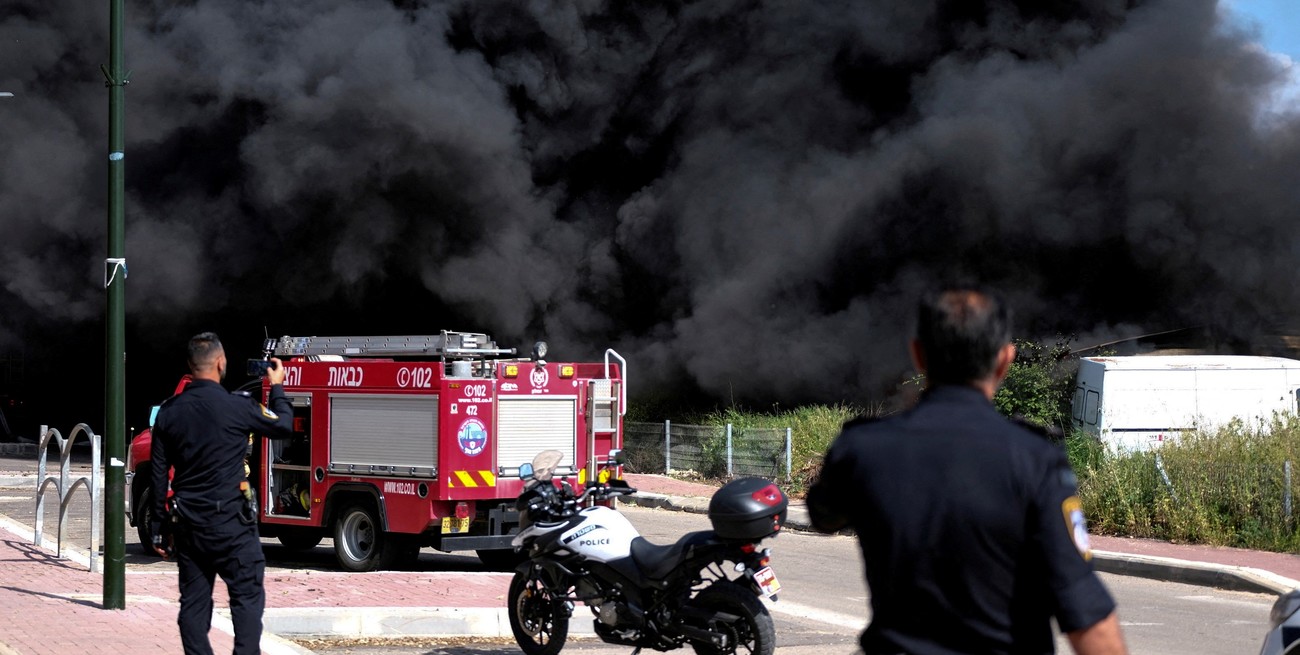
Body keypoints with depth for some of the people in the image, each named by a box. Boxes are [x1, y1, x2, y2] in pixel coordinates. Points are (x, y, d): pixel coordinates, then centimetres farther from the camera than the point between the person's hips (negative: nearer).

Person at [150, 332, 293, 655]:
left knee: (194, 601, 8)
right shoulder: (237, 407, -11)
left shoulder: (169, 412, 4)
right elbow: (284, 427, 5)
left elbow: (158, 475, 8)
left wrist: (158, 529, 14)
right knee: (247, 595, 0)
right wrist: (277, 388, 22)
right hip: (230, 520, -5)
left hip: (187, 524, 5)